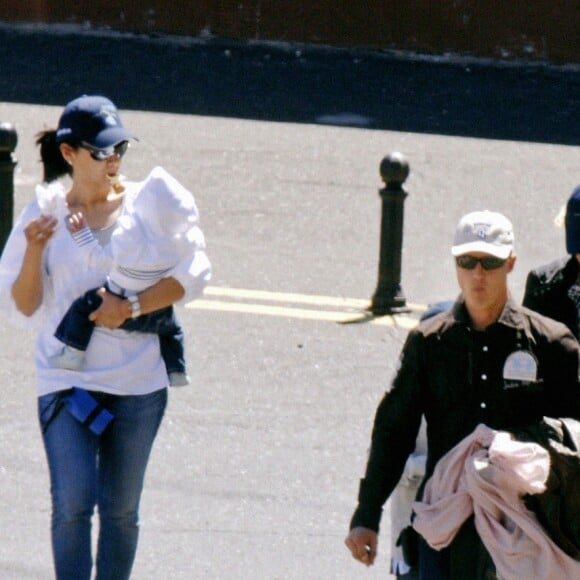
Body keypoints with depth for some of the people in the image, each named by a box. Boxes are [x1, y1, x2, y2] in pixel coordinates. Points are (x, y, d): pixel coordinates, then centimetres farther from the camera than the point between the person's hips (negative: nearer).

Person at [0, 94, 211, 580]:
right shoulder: (44, 214, 2)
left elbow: (194, 271, -9)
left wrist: (133, 306, -19)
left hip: (138, 383, 1)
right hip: (66, 381, -1)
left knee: (121, 509, 8)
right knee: (73, 503, -13)